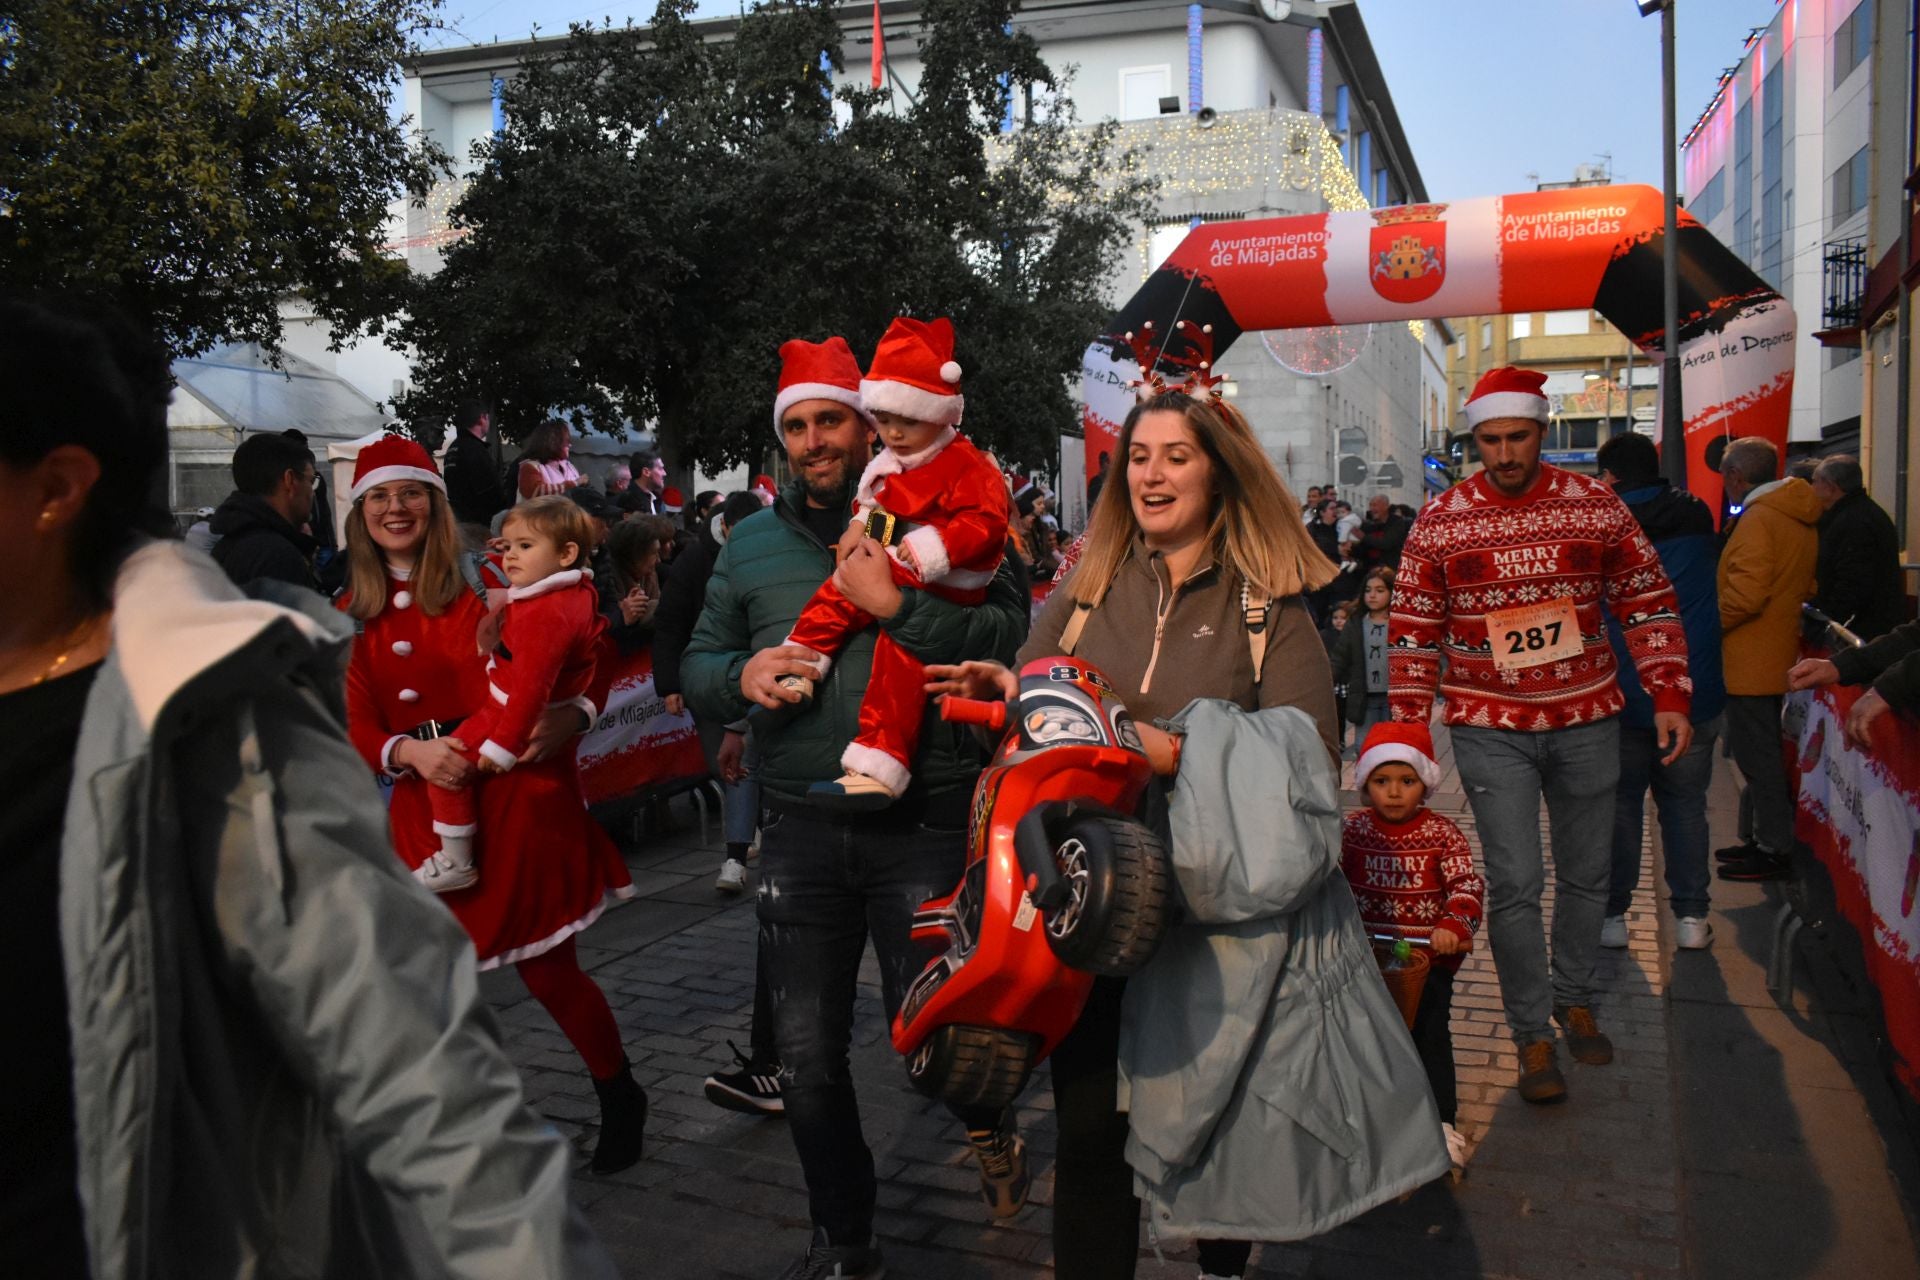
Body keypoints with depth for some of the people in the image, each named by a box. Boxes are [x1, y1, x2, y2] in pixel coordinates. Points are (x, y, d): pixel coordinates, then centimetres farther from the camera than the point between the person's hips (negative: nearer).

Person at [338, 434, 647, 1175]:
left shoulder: (483, 583, -1)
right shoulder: (353, 617, 10)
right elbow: (357, 726, 4)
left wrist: (575, 714, -22)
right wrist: (409, 752, -17)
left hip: (518, 798, -4)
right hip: (426, 812, 4)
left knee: (548, 969, 1)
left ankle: (620, 1099, 25)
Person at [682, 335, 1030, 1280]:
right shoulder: (751, 543, 12)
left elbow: (1010, 629, -12)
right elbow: (697, 661, 16)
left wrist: (896, 604, -21)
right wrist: (740, 675, -5)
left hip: (921, 825, -4)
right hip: (800, 830, 4)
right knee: (806, 1053, 10)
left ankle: (990, 1122, 39)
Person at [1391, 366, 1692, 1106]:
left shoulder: (1597, 507, -2)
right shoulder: (1440, 522, -5)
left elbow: (1648, 605, 5)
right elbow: (1413, 632, -2)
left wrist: (1669, 698, -1)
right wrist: (1408, 731, -4)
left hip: (1587, 719, 2)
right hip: (1491, 729, -2)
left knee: (1585, 874, 15)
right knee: (1515, 885, -2)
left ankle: (1574, 1000, 36)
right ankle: (1532, 1033, 13)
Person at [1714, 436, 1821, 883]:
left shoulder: (1758, 518, -18)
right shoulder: (1801, 518, 13)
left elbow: (1745, 594, -24)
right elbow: (1804, 588, 19)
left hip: (1750, 660, -10)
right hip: (1778, 654, 10)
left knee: (1756, 754, -2)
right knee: (1760, 752, 18)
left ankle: (1772, 850, 4)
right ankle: (1760, 837, 27)